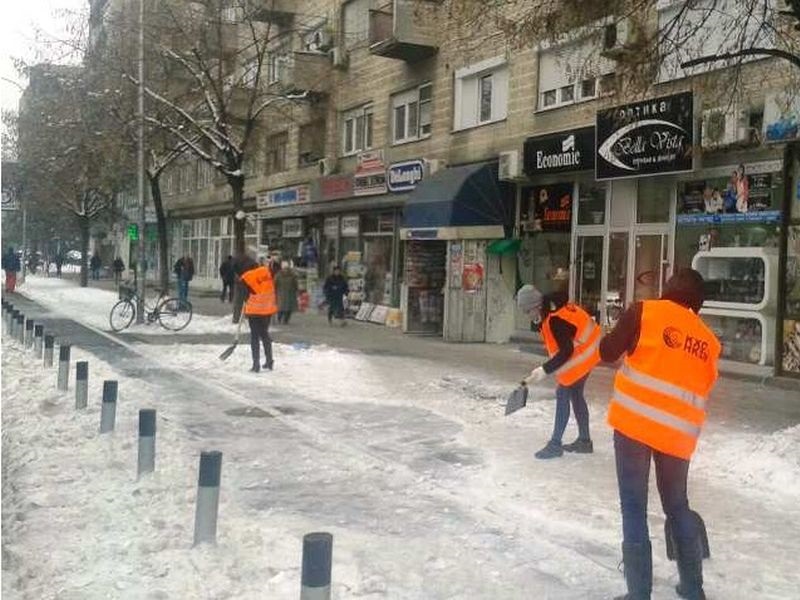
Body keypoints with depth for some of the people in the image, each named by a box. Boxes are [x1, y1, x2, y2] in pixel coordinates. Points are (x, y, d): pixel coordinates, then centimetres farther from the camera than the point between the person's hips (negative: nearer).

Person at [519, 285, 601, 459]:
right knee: (576, 394, 16)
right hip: (586, 350, 10)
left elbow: (566, 351, -31)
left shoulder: (555, 320, -31)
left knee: (563, 395, -7)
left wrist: (545, 370, -30)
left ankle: (555, 445, -2)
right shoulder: (553, 303, -3)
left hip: (580, 356, -10)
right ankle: (584, 441, 26)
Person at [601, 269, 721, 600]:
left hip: (635, 421, -4)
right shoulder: (709, 341, 13)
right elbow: (702, 389, 16)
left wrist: (631, 345, 19)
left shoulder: (646, 311, -1)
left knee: (634, 508, 4)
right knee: (677, 505, 21)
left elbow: (607, 352, -2)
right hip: (679, 432, 4)